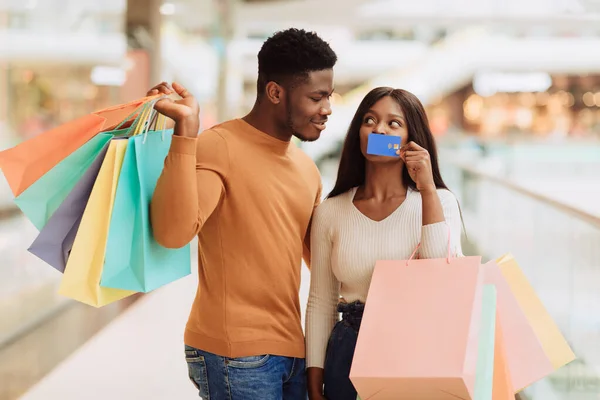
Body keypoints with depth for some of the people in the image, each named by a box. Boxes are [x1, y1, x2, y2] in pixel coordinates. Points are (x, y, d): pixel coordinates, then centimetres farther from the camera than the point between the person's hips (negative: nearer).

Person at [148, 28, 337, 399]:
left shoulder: (307, 170, 14)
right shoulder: (219, 147, -10)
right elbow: (173, 232, -24)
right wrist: (186, 131, -28)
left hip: (292, 351, 7)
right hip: (236, 354, -7)